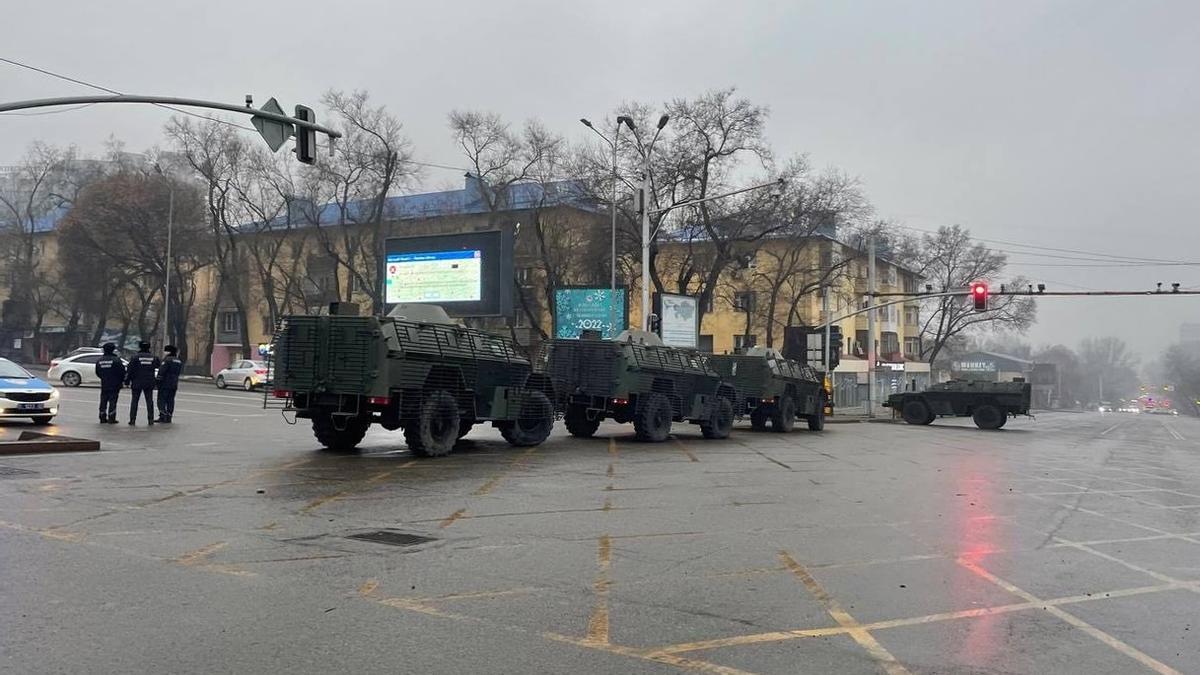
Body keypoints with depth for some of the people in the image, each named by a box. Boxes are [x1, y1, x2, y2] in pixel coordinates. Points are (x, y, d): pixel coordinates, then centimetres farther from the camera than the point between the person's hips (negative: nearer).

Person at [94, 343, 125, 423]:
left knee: (103, 401, 11)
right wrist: (122, 381, 4)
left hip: (104, 384, 5)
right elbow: (122, 371, -12)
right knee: (112, 401, -3)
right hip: (114, 385, -5)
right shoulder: (116, 360, -12)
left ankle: (103, 418, 14)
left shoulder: (100, 360, 7)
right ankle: (111, 418, -4)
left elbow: (97, 373, 14)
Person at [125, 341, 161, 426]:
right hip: (149, 383, 2)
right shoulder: (154, 358, 4)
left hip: (137, 383, -2)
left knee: (134, 401, 5)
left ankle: (132, 420, 4)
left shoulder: (135, 357, -6)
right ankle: (151, 420, 4)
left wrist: (127, 380, -1)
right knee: (149, 401, 6)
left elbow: (130, 370, -7)